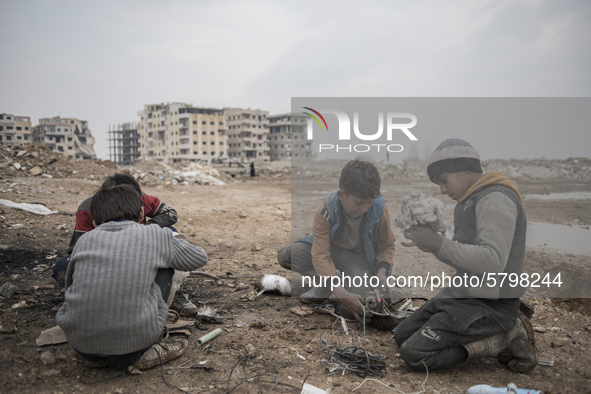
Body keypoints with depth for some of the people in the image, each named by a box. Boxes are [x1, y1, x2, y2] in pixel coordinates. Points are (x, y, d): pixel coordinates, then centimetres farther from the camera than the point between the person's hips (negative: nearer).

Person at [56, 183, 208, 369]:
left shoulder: (84, 240, 11)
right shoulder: (155, 236, 3)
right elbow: (199, 258, 19)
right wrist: (177, 241, 40)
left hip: (81, 345, 3)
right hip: (132, 344, -3)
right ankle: (148, 350, 13)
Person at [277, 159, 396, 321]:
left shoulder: (379, 209, -21)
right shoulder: (326, 211, -26)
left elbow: (387, 247, -5)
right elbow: (320, 256, -30)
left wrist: (381, 272, -26)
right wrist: (340, 292, -41)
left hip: (360, 256, -1)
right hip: (331, 248, 1)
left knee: (349, 310, -27)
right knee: (285, 255, -23)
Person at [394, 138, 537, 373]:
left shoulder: (496, 198, -16)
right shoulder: (471, 201, 14)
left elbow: (493, 261, -27)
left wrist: (440, 243, -24)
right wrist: (433, 245, 0)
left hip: (490, 305, -10)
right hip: (462, 295, 10)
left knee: (414, 354, -15)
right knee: (402, 336, 9)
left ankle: (508, 338, -4)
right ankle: (500, 334, 9)